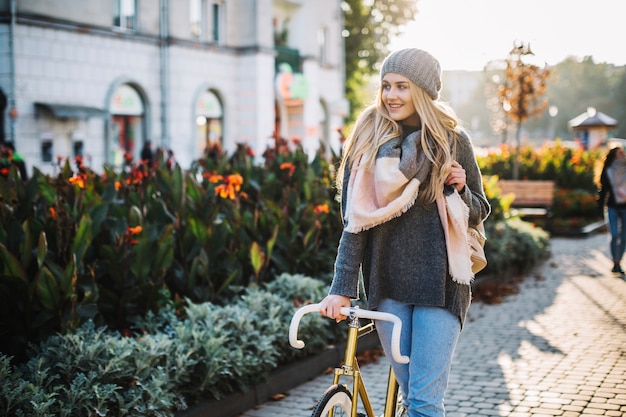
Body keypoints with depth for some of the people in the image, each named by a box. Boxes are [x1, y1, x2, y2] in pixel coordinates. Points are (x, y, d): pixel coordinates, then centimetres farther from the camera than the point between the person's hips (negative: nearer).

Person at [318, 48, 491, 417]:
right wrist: (343, 288, -9)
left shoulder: (452, 140, 2)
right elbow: (355, 220, -2)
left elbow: (479, 213, 10)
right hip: (387, 281, 2)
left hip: (439, 281, -1)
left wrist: (460, 190, -11)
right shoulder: (368, 139, 3)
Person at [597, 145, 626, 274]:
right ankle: (615, 263, 2)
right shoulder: (608, 172, 0)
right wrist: (600, 207, -1)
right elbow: (603, 190, 2)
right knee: (615, 236, -8)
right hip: (613, 207, -2)